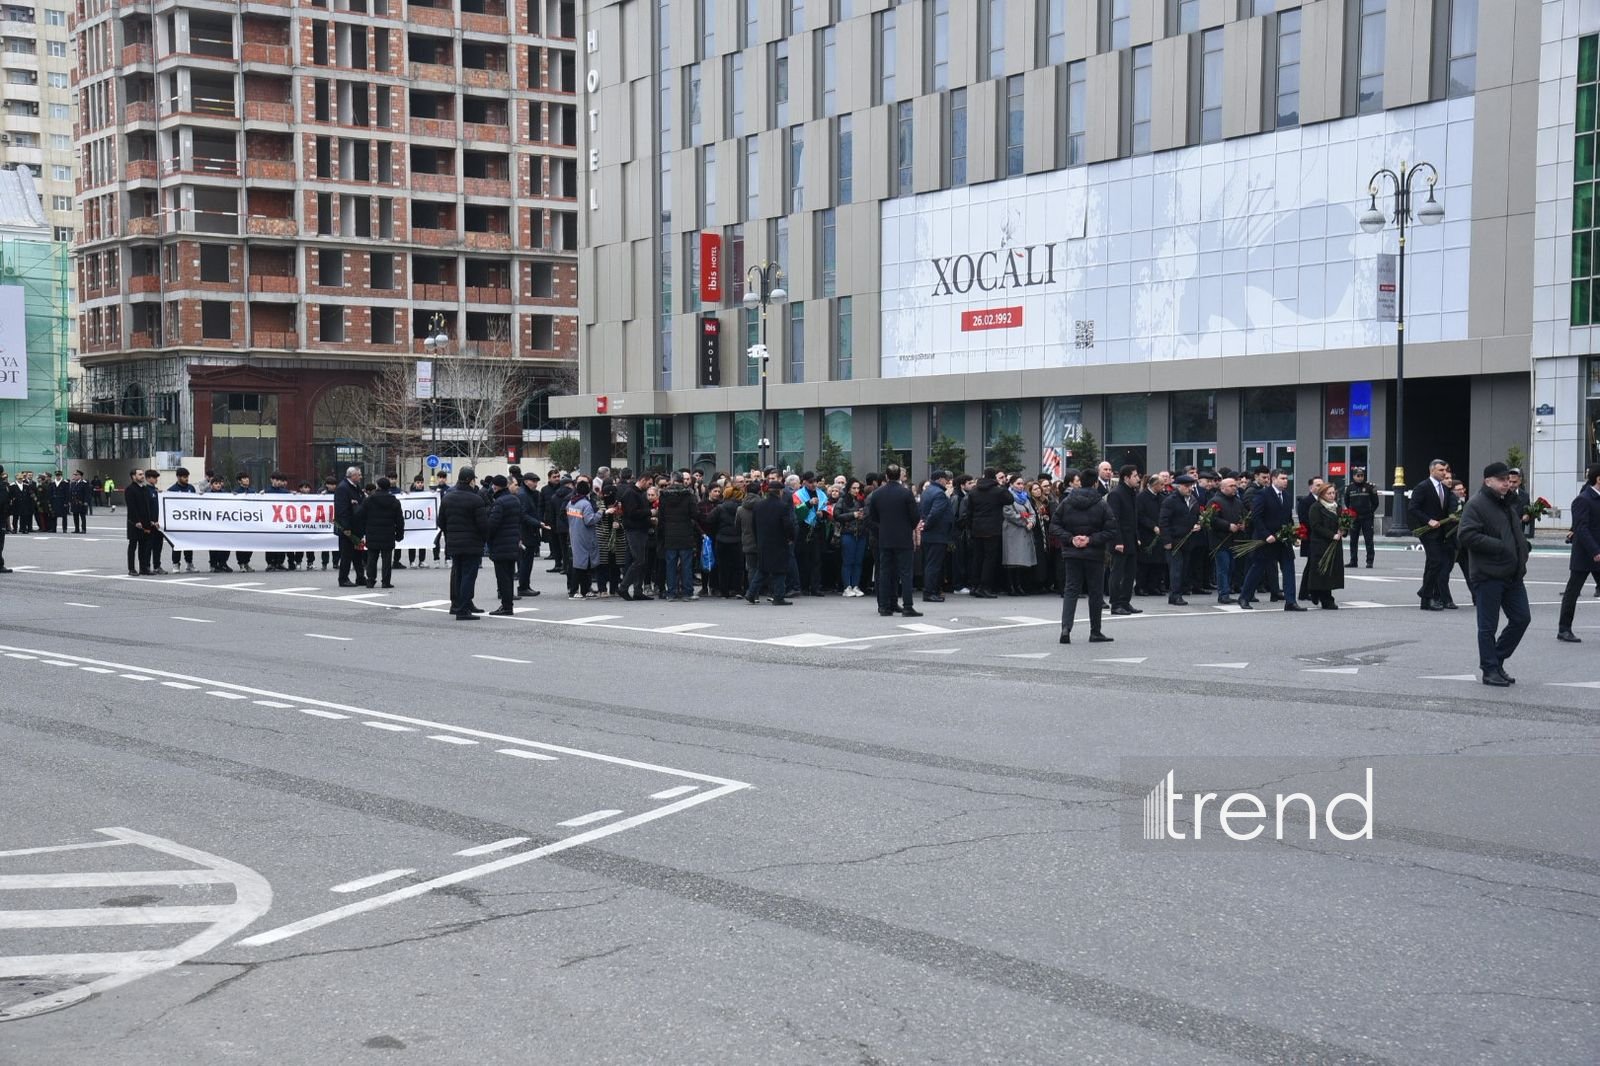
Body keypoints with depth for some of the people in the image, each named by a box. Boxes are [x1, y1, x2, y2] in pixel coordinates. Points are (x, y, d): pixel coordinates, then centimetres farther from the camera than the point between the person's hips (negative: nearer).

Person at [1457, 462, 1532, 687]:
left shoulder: (1509, 504, 18)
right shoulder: (1476, 505, -11)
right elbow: (1467, 535, -22)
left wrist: (1523, 546, 12)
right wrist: (1499, 546, -23)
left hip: (1512, 574, 8)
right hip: (1488, 575, -8)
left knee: (1521, 618, 9)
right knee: (1488, 626, 0)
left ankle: (1497, 661, 22)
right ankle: (1490, 670, 8)